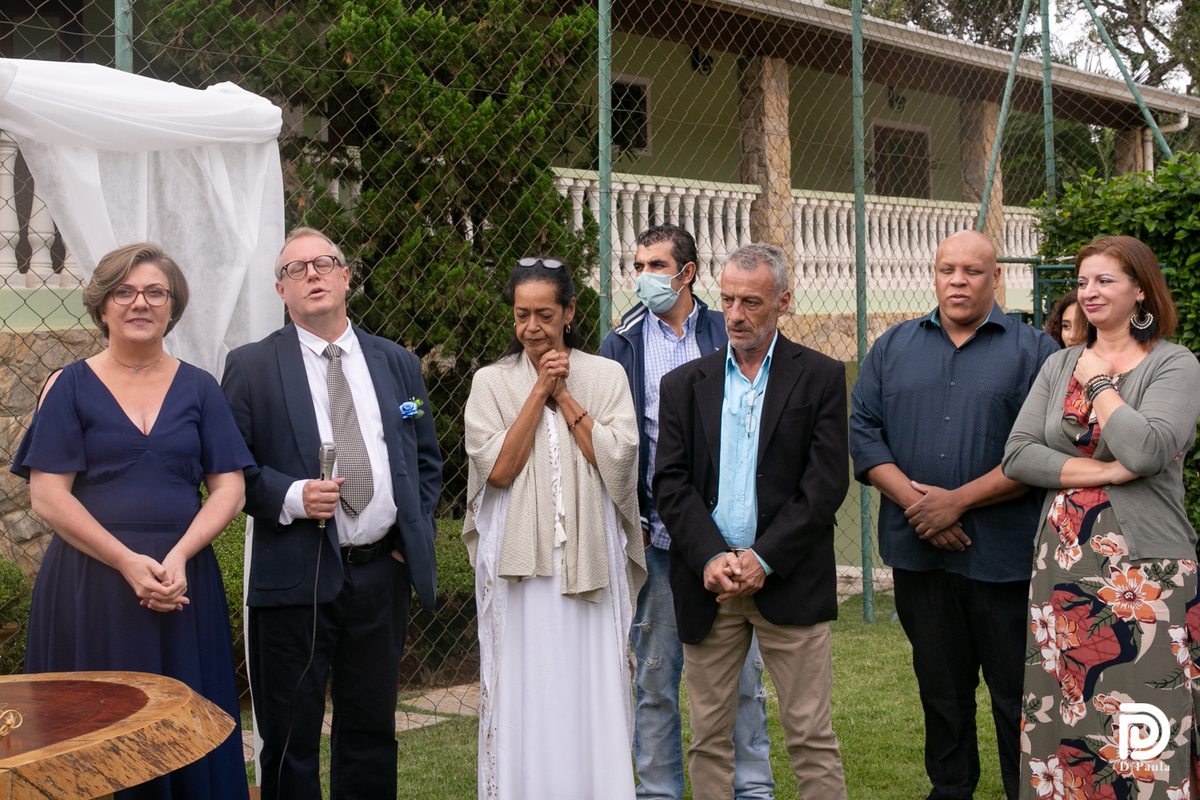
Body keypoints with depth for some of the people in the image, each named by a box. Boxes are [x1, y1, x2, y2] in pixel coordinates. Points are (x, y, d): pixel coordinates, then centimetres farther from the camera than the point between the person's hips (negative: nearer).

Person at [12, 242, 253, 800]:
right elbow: (47, 497, -5)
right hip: (92, 581, -2)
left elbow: (229, 489, 3)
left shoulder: (199, 389, 9)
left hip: (184, 581, 2)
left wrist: (180, 555, -13)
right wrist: (128, 561, -14)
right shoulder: (70, 388, 3)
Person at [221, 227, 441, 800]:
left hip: (382, 574, 4)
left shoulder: (398, 364, 11)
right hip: (296, 577, -3)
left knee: (372, 731, 15)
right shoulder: (250, 367, -1)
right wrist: (290, 496, -18)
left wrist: (414, 537, 6)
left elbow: (426, 460, 16)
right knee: (290, 739, 4)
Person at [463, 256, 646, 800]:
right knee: (523, 689, 1)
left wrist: (563, 395, -4)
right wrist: (539, 391, -5)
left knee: (592, 689, 1)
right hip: (518, 560, 0)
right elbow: (499, 469, -6)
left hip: (588, 556, 0)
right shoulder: (492, 382, 6)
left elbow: (617, 459, -5)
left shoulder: (606, 376, 7)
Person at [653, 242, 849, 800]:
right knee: (708, 738, 8)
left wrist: (763, 560, -13)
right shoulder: (684, 384, 10)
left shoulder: (820, 378, 2)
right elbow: (670, 483, 3)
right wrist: (710, 558, -12)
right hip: (707, 584, 3)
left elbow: (826, 482, -6)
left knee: (811, 738, 1)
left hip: (789, 581, -2)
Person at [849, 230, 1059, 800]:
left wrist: (957, 501, -14)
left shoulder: (1033, 352, 0)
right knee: (940, 683, 15)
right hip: (917, 549, 3)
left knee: (1017, 689, 2)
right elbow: (862, 430, 4)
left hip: (1003, 554, -3)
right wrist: (912, 499, -10)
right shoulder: (893, 348, 11)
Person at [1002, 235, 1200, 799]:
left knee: (1142, 739, -5)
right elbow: (1017, 455, 1)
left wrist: (1100, 382, -6)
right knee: (1062, 718, 6)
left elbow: (1145, 450, -19)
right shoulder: (1059, 366, 13)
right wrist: (1105, 471, -10)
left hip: (1145, 571, -5)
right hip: (1064, 564, 5)